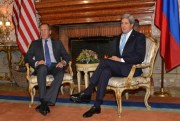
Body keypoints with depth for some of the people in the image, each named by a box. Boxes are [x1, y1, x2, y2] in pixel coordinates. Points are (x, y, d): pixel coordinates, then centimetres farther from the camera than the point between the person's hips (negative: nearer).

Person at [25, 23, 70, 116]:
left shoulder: (57, 43, 22)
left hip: (55, 66, 1)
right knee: (42, 68, -38)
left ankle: (45, 101, -35)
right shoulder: (35, 43, 19)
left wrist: (63, 62, -9)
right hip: (42, 67, -1)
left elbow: (66, 56, 15)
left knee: (60, 73, -36)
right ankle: (43, 101, -39)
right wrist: (36, 63, -12)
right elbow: (27, 57, 10)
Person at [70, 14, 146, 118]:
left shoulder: (139, 37, -2)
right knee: (105, 72, -29)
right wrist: (114, 58, -2)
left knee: (104, 62, -28)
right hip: (119, 67, 6)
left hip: (132, 68, -6)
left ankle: (87, 93, -24)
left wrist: (121, 60, -17)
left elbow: (140, 58, -12)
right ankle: (97, 106, -33)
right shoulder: (119, 37, 19)